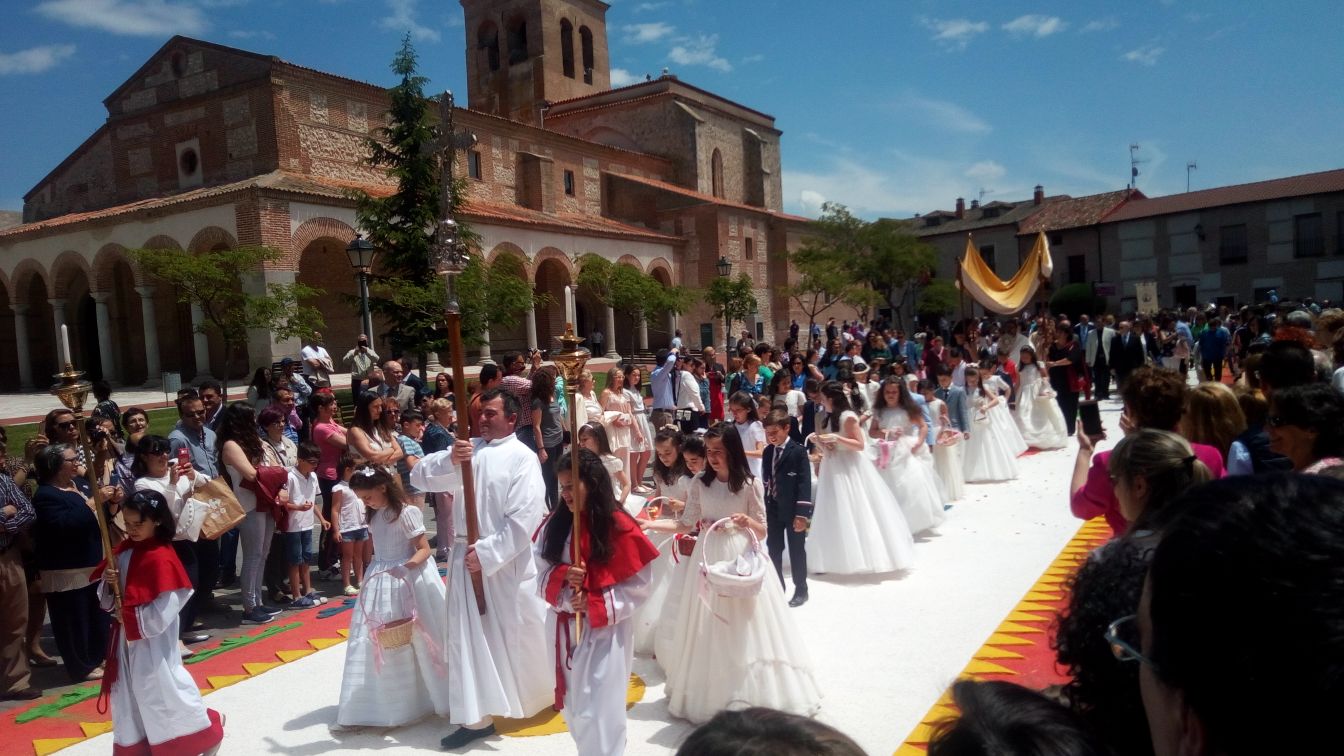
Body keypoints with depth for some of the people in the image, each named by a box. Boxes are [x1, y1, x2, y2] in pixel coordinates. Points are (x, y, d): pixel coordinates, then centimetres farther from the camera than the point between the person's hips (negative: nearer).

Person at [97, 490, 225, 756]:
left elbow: (161, 615, -23)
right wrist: (109, 583, -11)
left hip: (153, 639, -7)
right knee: (130, 693, 15)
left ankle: (208, 727, 21)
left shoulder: (161, 558, -21)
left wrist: (129, 615, -13)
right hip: (128, 637, 7)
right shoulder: (124, 550, 3)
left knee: (162, 688, 2)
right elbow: (108, 598, 9)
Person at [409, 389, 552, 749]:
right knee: (470, 639, 7)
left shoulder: (523, 458, -10)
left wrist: (487, 553, -18)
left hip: (508, 561, -4)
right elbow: (420, 477, -2)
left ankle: (549, 695, 36)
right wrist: (450, 460, -20)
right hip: (467, 557, 5)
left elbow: (524, 519, -16)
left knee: (521, 635, 11)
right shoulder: (468, 448, 6)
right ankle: (477, 717, 17)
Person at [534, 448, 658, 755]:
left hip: (605, 633, -5)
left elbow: (639, 587, -10)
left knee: (598, 714, -3)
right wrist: (563, 578, -19)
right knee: (573, 710, 17)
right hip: (564, 629, 5)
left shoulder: (620, 527, -12)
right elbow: (542, 575, 2)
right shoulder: (554, 524, 1)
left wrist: (595, 605, -19)